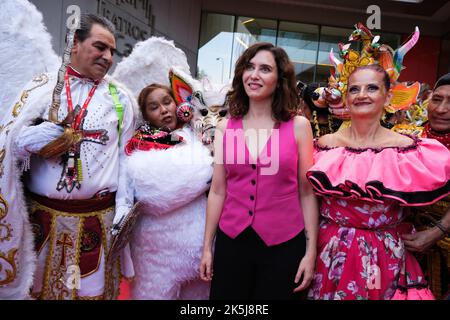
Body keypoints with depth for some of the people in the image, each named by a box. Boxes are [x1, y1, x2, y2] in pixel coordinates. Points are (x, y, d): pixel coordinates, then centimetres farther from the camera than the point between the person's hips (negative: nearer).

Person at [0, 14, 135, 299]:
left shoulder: (120, 98, 4)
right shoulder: (41, 87, 1)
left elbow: (125, 157, 4)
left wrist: (124, 210, 1)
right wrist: (45, 135, -19)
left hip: (98, 219, 0)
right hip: (42, 216, 0)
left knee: (92, 288, 13)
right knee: (37, 287, 16)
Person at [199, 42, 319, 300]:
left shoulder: (298, 126, -4)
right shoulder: (225, 128, 1)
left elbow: (306, 192, -1)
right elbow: (218, 191, 4)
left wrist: (311, 251, -2)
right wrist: (207, 247, 7)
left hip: (284, 245, -1)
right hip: (231, 240, 2)